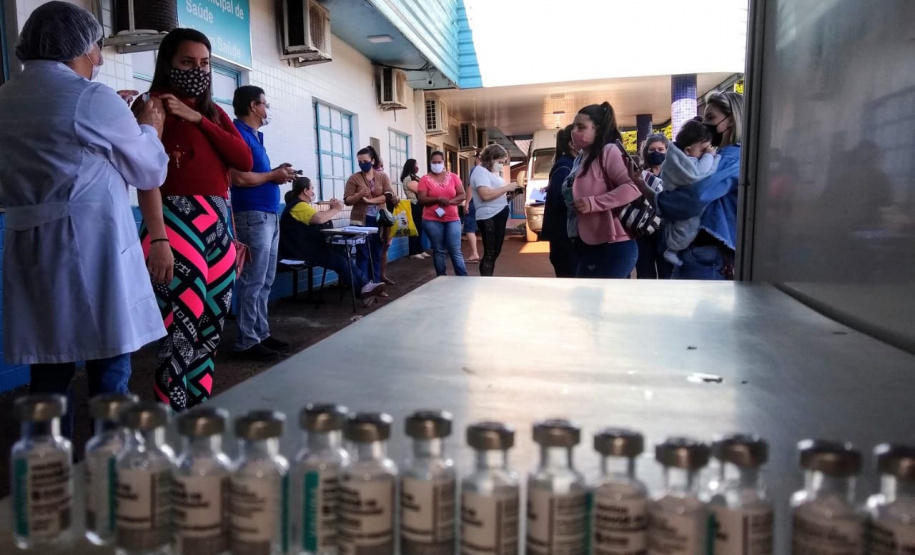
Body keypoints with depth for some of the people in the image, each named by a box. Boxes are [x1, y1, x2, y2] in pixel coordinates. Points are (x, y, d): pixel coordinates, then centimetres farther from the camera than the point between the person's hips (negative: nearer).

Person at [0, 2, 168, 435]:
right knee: (108, 374, 1)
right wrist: (148, 128, 20)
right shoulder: (93, 99, -7)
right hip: (91, 246, -6)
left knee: (49, 375, 10)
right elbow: (149, 172, 2)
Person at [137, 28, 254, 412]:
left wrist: (198, 119, -1)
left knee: (210, 329, 10)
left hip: (219, 224, 7)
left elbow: (245, 161, 6)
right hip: (176, 220, -7)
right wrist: (157, 239, -22)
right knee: (182, 331, -11)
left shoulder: (215, 113, 21)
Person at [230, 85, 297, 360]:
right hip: (253, 215, -10)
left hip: (269, 215, 10)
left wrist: (276, 172, 4)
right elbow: (239, 177, -21)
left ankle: (262, 334, 20)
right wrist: (273, 176, -9)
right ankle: (247, 342, -1)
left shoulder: (256, 136, 19)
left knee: (264, 281, 12)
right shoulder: (239, 134, -10)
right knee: (252, 282, -7)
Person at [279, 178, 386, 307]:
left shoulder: (302, 204, 22)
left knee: (342, 256, -9)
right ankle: (363, 289, -11)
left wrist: (332, 209, 8)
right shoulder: (299, 205, -13)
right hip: (302, 249, -10)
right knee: (339, 260, -20)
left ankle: (365, 284, -18)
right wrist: (336, 209, -12)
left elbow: (318, 219, 19)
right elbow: (319, 219, -27)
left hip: (309, 247, 10)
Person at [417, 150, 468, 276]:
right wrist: (438, 199, -20)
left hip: (452, 219, 1)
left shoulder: (453, 177, 8)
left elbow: (462, 195, 5)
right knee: (438, 251, 5)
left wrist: (450, 201, -13)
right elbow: (422, 199, -7)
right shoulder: (425, 179, 2)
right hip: (432, 220, -1)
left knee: (455, 251, -1)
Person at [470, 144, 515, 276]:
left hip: (499, 216, 10)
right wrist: (506, 188, -17)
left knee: (495, 252, 13)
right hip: (489, 218, -10)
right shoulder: (481, 171, -12)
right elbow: (486, 195, -25)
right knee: (490, 253, -8)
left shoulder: (493, 173, 19)